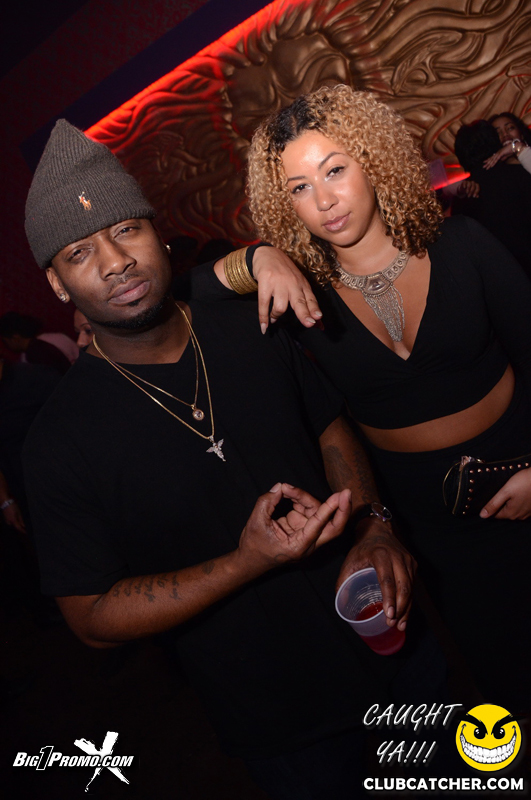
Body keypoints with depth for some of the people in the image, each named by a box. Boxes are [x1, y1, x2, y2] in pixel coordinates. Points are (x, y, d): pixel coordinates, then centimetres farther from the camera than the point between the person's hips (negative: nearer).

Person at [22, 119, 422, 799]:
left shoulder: (253, 330, -9)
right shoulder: (64, 437, -20)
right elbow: (93, 619, -16)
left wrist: (374, 523, -13)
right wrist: (248, 562, -28)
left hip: (383, 637, 5)